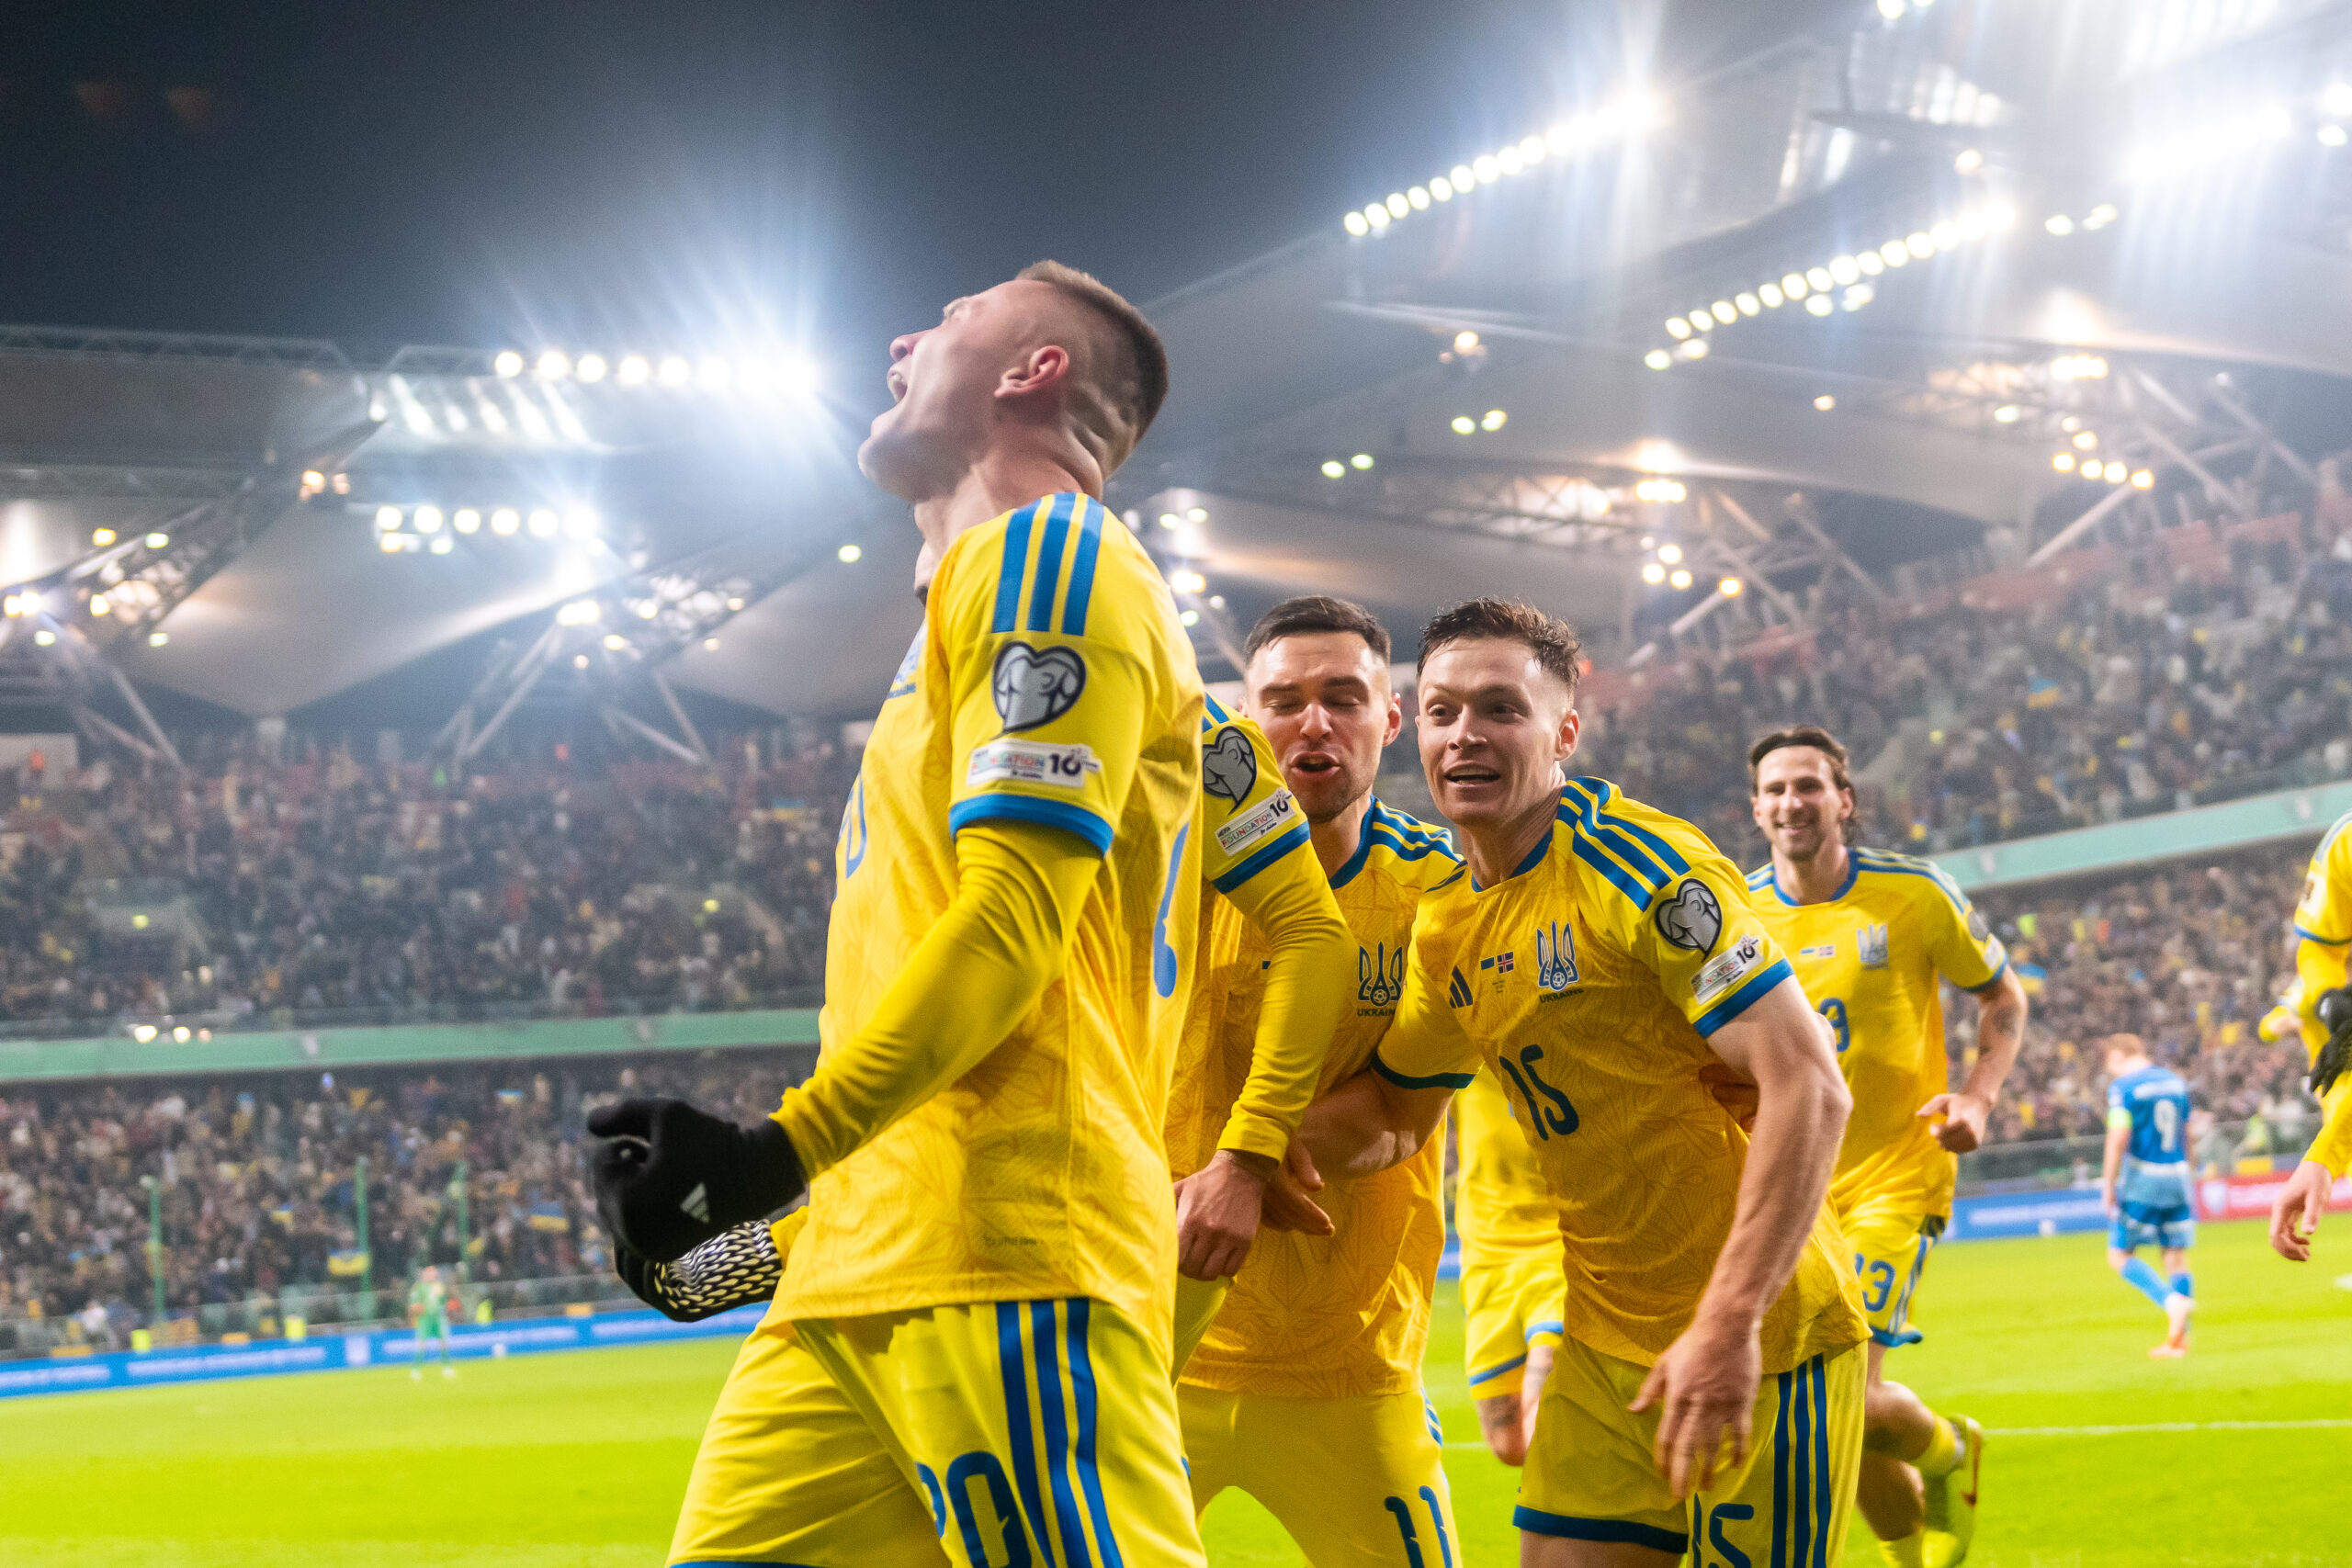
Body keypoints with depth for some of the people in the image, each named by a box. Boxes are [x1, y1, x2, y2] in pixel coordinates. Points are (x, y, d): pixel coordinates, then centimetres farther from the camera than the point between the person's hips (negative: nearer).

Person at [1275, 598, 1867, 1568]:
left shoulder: (1638, 864, -16)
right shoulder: (1447, 926, 7)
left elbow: (1809, 1090, -21)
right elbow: (1394, 1106, 22)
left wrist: (1730, 1321, -27)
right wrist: (1282, 1144, -2)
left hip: (1764, 1339, -7)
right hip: (1607, 1340, 7)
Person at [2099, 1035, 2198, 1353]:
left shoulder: (2123, 1086, -8)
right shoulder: (2176, 1082, 13)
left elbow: (2118, 1139, -17)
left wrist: (2109, 1186, -12)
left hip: (2141, 1183, -6)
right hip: (2177, 1178, 6)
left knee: (2119, 1256, 2)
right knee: (2177, 1256, 7)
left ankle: (2172, 1302, -16)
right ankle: (2178, 1338, 4)